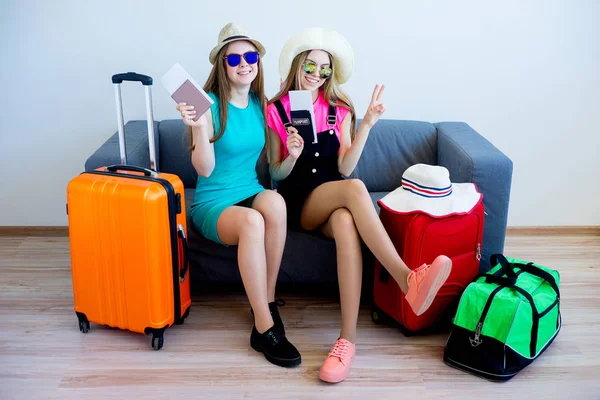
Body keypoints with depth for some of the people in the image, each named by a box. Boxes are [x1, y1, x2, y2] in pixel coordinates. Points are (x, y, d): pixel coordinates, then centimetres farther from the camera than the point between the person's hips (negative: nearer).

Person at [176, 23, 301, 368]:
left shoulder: (261, 104, 7)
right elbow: (205, 169, -15)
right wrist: (199, 126, -29)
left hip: (252, 193, 4)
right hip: (213, 203, -4)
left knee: (275, 200, -32)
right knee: (251, 220, -37)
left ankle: (268, 301, -17)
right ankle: (264, 328, -27)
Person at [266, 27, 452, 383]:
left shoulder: (340, 110, 9)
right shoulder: (277, 111, 3)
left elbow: (345, 168, -2)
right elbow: (276, 173, 5)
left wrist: (367, 125, -12)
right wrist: (292, 156, -16)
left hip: (333, 203, 2)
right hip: (297, 202, -2)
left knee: (346, 224, -38)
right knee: (355, 189, -36)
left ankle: (348, 337, -41)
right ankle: (408, 280, -44)